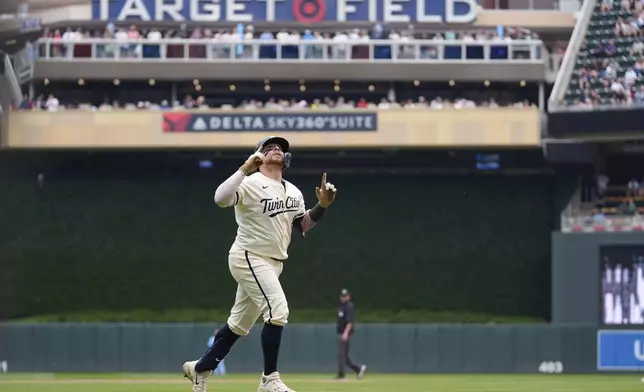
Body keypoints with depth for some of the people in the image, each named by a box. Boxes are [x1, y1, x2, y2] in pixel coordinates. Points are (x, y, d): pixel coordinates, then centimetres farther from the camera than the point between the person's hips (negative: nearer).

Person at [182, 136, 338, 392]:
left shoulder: (293, 192, 11)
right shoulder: (250, 183, -13)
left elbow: (301, 226, 16)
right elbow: (220, 199, -30)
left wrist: (322, 206, 1)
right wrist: (245, 168, -32)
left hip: (273, 263, 9)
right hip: (249, 258, -9)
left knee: (240, 323, 15)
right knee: (278, 310, -21)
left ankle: (201, 368, 29)